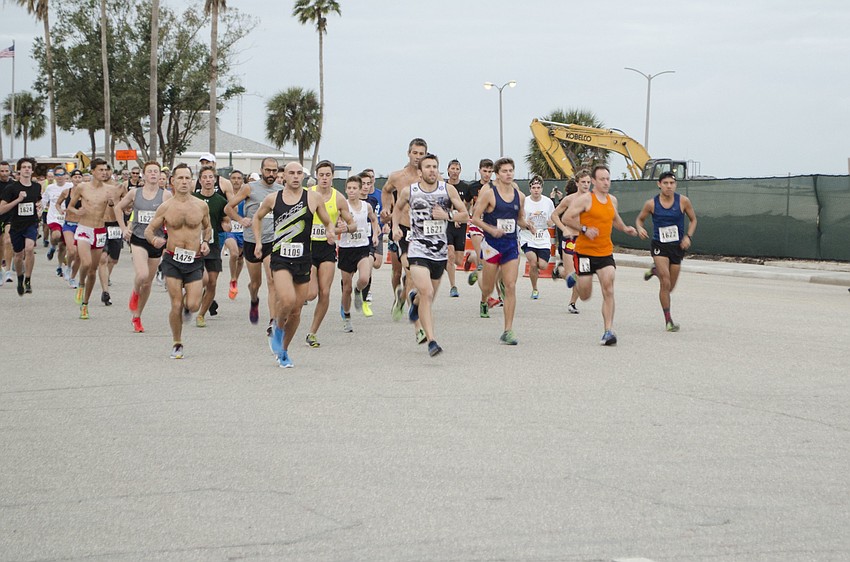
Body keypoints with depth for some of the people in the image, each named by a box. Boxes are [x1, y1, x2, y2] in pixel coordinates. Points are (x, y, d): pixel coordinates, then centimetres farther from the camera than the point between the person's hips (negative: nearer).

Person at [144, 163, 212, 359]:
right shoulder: (166, 207, -1)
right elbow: (149, 229, 5)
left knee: (193, 305, -10)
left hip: (195, 261, 1)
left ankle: (187, 303, 29)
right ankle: (177, 344, 14)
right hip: (173, 260, -1)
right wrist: (154, 239, -17)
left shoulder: (201, 206, 2)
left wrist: (205, 242, 2)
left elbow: (207, 227, 21)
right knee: (176, 306, -4)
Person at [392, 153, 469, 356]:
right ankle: (431, 341, -24)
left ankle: (415, 299, 57)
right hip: (418, 250, -3)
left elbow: (464, 215, 4)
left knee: (428, 296, 18)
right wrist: (395, 226, 3)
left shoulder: (448, 190, 0)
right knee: (427, 293, -22)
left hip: (441, 251, 3)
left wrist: (447, 215, -14)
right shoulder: (408, 191, -2)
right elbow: (398, 208, 19)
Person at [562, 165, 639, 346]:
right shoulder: (585, 199, -9)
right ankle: (574, 280, 42)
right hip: (585, 252, -4)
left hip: (606, 253, 4)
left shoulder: (612, 200, 10)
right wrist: (584, 230, -21)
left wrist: (625, 229, 13)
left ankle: (608, 331, -12)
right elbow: (567, 218, -11)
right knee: (585, 296, 5)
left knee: (608, 291, -11)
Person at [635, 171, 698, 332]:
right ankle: (668, 320, -6)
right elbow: (640, 219, 8)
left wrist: (688, 236, -8)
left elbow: (693, 219, 7)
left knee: (670, 287, 12)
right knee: (665, 283, -15)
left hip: (678, 246, 2)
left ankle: (655, 271, 45)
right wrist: (640, 229, -14)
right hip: (660, 246, -2)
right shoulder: (651, 204, -8)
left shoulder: (683, 201, -6)